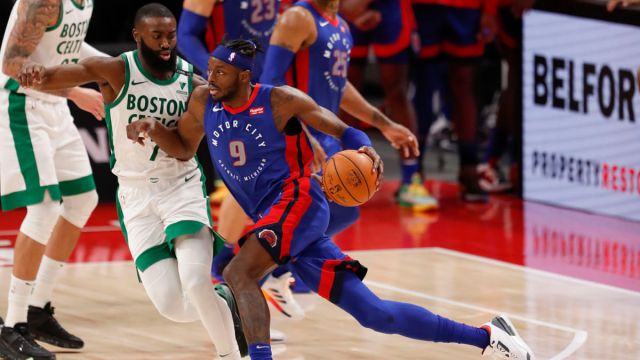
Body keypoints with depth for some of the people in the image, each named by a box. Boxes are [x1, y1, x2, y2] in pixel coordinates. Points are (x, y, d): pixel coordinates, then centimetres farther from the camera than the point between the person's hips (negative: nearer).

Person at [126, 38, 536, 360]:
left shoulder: (280, 101, -8)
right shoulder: (204, 103, 7)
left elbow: (343, 131, -2)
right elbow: (184, 148, 20)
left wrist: (367, 151, -23)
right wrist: (151, 129, 1)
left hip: (299, 202, -6)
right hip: (271, 216, 6)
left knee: (238, 274, -28)